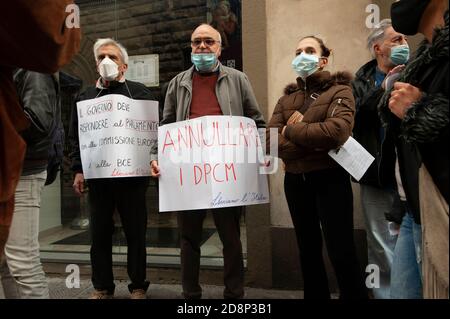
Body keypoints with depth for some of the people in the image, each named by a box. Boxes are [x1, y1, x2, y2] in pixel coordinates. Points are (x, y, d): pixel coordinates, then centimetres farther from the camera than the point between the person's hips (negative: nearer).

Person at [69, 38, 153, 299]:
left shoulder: (139, 92, 5)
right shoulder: (86, 96, 15)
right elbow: (76, 136, 14)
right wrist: (79, 170, 6)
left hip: (132, 175, -3)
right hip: (98, 176, 3)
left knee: (136, 233, 6)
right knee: (100, 234, 9)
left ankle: (138, 287, 21)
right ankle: (102, 288, 25)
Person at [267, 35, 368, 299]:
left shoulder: (339, 91, -2)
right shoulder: (287, 98, 12)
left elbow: (336, 131, -23)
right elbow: (271, 142, -4)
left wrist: (291, 131, -12)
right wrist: (314, 141, -16)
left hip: (330, 179, -5)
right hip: (295, 181, 5)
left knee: (341, 251, -2)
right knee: (308, 249, 17)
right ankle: (315, 296, 34)